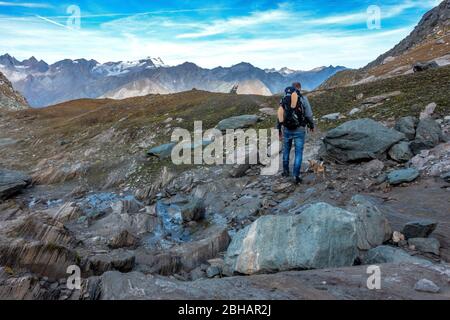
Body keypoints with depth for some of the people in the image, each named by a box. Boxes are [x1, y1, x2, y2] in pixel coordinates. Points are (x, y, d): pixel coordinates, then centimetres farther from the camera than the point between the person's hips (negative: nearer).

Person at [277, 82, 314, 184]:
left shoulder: (284, 99, 5)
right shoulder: (303, 99, -7)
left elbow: (280, 117, 7)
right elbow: (309, 115, -6)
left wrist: (279, 131, 14)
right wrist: (312, 126, 12)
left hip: (287, 130, 3)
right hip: (299, 130, -3)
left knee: (286, 150, 21)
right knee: (298, 153, 3)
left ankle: (285, 171, 30)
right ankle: (296, 176, 0)